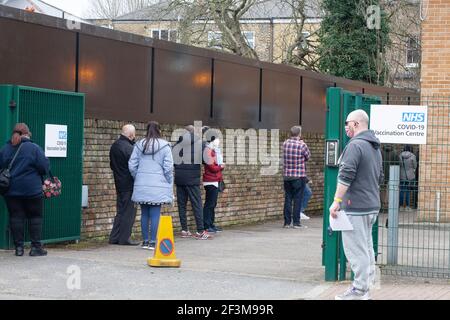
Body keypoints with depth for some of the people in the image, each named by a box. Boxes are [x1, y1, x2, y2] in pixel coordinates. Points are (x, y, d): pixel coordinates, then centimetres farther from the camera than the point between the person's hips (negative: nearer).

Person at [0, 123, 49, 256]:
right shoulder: (34, 148, -10)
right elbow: (45, 167, -11)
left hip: (11, 190, 3)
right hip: (32, 190, -3)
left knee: (16, 217, 7)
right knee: (35, 217, 6)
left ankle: (19, 247, 6)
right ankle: (36, 247, 5)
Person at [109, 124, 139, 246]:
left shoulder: (114, 146, 9)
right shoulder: (129, 148, -19)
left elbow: (112, 164, 18)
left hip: (119, 182, 9)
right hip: (129, 184, -9)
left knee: (121, 210, 16)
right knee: (129, 211, -1)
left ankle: (114, 238, 16)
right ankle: (124, 238, 1)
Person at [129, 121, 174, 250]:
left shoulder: (139, 145, 6)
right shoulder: (165, 146, -4)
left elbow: (132, 165, 6)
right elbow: (168, 167, -6)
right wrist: (169, 184, 5)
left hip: (141, 185, 4)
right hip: (158, 185, -4)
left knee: (144, 213, 11)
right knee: (155, 214, -1)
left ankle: (145, 241, 16)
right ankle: (152, 242, -1)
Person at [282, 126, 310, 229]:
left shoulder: (285, 144, 1)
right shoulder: (302, 145, -13)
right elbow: (308, 157, 0)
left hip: (287, 176, 4)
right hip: (299, 176, -4)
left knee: (288, 199, 10)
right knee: (297, 199, 1)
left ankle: (287, 222, 11)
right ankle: (296, 222, 1)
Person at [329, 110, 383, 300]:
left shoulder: (355, 145, -14)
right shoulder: (376, 148, 17)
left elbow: (346, 176, -21)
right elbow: (380, 178, 25)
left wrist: (337, 201, -19)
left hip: (355, 207, -10)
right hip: (372, 206, 10)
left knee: (356, 250, -7)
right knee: (367, 248, 15)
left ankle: (359, 291, -5)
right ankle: (366, 288, 22)